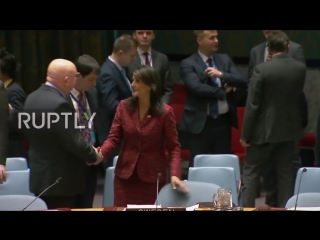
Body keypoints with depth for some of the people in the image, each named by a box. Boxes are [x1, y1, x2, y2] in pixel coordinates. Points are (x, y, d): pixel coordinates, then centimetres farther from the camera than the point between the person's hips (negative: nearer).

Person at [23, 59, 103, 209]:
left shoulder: (32, 98, 5)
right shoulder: (59, 104, -23)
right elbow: (74, 141, -21)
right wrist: (94, 156, -3)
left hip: (39, 176, 9)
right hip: (60, 179, -9)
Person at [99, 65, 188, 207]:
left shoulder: (165, 112, -8)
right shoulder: (124, 107, -1)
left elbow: (173, 147, -6)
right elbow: (114, 138, -1)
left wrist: (175, 174, -19)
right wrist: (101, 153, -22)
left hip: (153, 178, -2)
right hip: (125, 175, 2)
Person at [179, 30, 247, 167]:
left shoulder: (225, 59, 11)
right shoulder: (188, 64, -5)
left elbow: (242, 81, 1)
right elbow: (197, 88, -19)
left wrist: (221, 74, -15)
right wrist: (223, 91, -10)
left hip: (223, 121, 5)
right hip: (202, 122, -4)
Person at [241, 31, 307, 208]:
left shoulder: (262, 69, -15)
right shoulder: (301, 68, -3)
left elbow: (252, 105, -14)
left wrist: (245, 134, -8)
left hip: (265, 129, -4)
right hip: (290, 129, 4)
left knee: (251, 171, 7)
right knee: (285, 173, 10)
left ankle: (246, 208, 3)